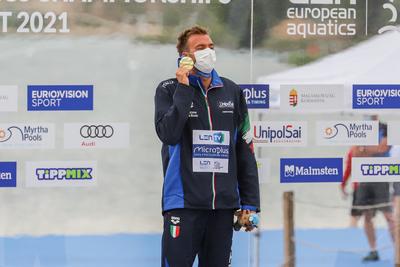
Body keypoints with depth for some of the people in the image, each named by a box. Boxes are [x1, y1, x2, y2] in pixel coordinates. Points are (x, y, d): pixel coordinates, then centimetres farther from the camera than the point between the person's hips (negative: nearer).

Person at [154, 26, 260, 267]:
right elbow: (169, 134, -17)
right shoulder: (169, 90, 1)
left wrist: (250, 202, 8)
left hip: (224, 203, 4)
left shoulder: (232, 92, 10)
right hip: (184, 201, -4)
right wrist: (184, 89, -14)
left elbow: (245, 151, 12)